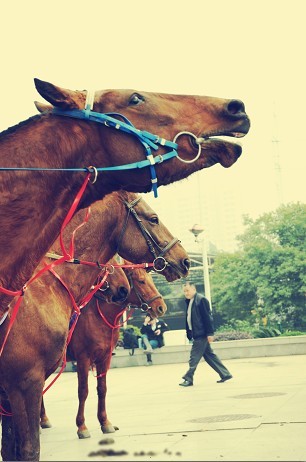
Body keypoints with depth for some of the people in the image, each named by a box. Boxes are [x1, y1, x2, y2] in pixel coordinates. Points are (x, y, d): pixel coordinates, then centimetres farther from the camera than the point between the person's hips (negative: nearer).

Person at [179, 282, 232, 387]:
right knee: (209, 355, 12)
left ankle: (188, 379, 3)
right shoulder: (189, 301, 14)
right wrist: (189, 334, 14)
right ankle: (225, 374, 19)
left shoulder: (201, 299, -12)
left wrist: (210, 333, -18)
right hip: (196, 334, 9)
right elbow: (188, 318, 16)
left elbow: (207, 317, -16)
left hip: (201, 334, -9)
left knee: (194, 357, -4)